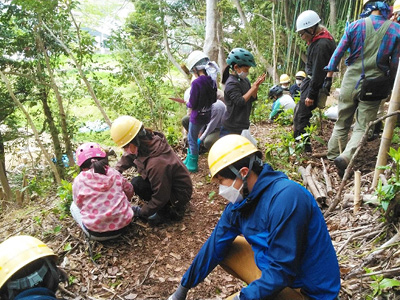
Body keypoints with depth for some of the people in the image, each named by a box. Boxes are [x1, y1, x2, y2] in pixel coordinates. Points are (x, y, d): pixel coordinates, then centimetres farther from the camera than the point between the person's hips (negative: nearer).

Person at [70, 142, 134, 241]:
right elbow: (130, 192, 15)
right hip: (122, 227, 3)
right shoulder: (115, 174, 1)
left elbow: (79, 204, 8)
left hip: (96, 234, -2)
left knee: (74, 206, 23)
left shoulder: (79, 181, -5)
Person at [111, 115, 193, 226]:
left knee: (137, 184, -21)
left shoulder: (157, 164, -35)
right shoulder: (147, 140, -13)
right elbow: (128, 156, 8)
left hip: (180, 195, -9)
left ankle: (166, 212, -3)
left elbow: (160, 198, -26)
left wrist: (140, 211, -14)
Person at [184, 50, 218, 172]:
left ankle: (192, 165, 22)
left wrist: (188, 104, 1)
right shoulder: (212, 80, -2)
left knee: (192, 140, 11)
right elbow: (214, 99, 9)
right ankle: (189, 160, 41)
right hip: (207, 115, 8)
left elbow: (192, 104, -20)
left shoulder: (196, 83, -25)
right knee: (191, 137, 26)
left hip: (198, 116, -8)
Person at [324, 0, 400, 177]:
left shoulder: (356, 25, 0)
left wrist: (329, 76, 9)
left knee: (342, 123, 14)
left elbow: (338, 53, 1)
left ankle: (332, 156, 22)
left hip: (351, 80, 1)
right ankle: (346, 156, -20)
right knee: (362, 127, 1)